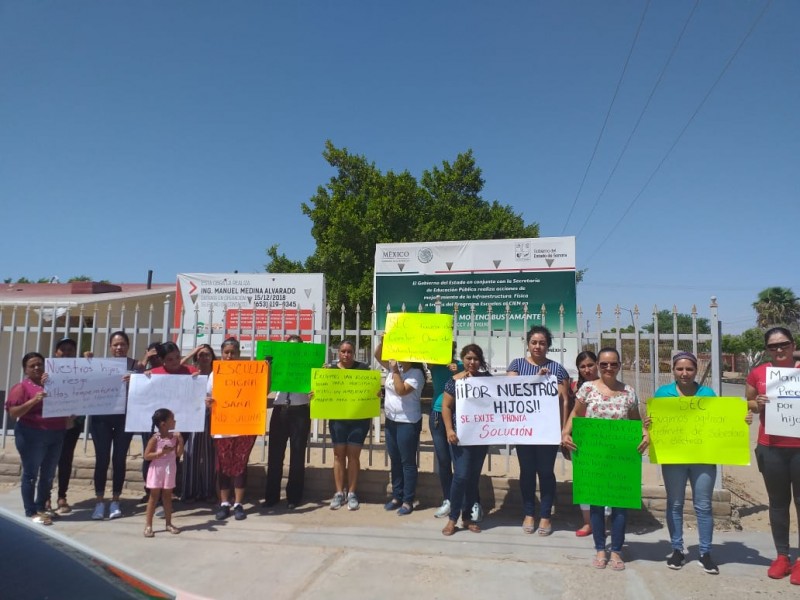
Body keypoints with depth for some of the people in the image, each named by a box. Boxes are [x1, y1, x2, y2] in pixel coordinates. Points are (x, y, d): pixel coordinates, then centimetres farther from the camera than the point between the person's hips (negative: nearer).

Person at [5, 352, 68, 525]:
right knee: (31, 474, 3)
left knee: (48, 474, 11)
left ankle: (41, 508, 22)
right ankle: (31, 512, 11)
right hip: (32, 435, -5)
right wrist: (34, 400, -23)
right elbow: (13, 413, -12)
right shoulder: (22, 387, -4)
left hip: (56, 435, 6)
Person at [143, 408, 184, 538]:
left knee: (167, 496, 12)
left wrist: (180, 441, -14)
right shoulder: (155, 438, -13)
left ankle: (168, 523, 20)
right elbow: (146, 456, -13)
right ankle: (148, 525, 11)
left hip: (170, 470, 4)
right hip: (157, 471, -4)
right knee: (154, 497, 3)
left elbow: (179, 454, -2)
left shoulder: (174, 436, -1)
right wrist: (161, 452, -24)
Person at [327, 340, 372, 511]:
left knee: (353, 455, 2)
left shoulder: (363, 368, 1)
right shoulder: (331, 368, 5)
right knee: (339, 454, 4)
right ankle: (339, 493, 12)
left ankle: (352, 493, 11)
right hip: (337, 418, 1)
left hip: (359, 418, -1)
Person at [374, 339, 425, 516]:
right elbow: (378, 355, 7)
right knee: (394, 460, 14)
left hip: (408, 423, -7)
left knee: (407, 462, 1)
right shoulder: (395, 366, 4)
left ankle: (408, 501, 10)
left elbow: (401, 391, -26)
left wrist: (395, 372, -21)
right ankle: (397, 496, 25)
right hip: (391, 420, 8)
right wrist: (383, 341, -8)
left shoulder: (416, 373, -15)